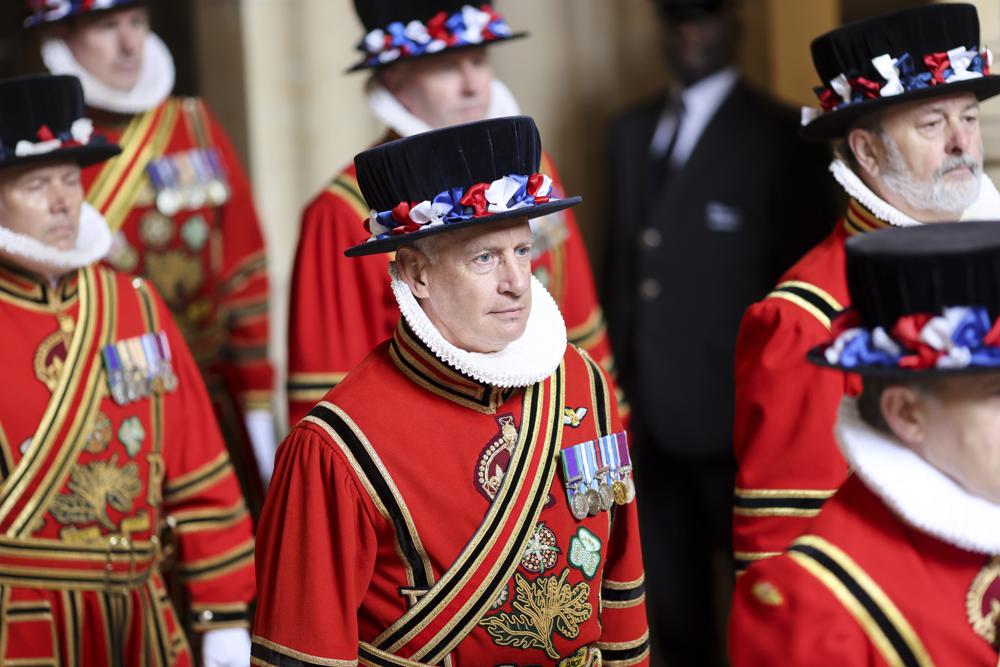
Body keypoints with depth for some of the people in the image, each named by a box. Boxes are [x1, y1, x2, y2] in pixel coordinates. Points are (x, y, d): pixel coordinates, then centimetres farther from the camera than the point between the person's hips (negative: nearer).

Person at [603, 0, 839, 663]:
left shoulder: (782, 138, -9)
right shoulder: (631, 131, 11)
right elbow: (621, 256, 14)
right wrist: (614, 372, 9)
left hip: (739, 414, -5)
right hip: (649, 410, 6)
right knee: (675, 600, 16)